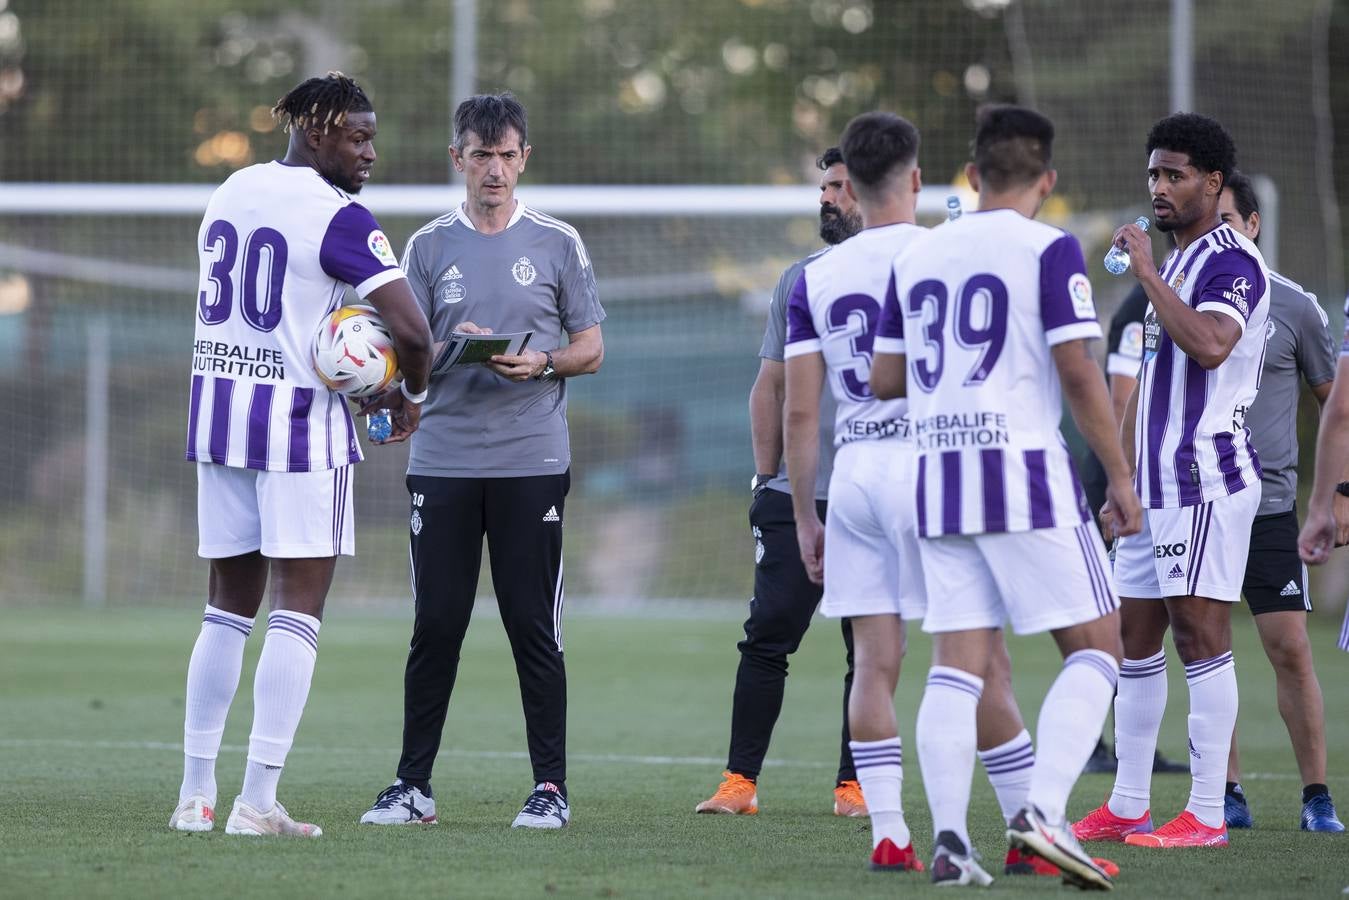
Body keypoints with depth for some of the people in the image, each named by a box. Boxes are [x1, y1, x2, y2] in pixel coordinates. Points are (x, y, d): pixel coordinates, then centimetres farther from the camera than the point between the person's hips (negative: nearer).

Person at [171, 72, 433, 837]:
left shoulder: (231, 193, 10)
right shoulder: (340, 220, -13)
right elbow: (411, 330, -21)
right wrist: (414, 397, 1)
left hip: (218, 405, 7)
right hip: (299, 420, -7)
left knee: (230, 604, 14)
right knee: (299, 608, -3)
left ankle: (195, 793, 12)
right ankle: (258, 800, -8)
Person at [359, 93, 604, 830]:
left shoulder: (557, 244, 7)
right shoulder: (429, 247, 10)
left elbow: (591, 348, 8)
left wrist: (542, 362, -12)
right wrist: (451, 350, -13)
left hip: (532, 461, -1)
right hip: (442, 459, 1)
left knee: (534, 628, -1)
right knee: (435, 628, 1)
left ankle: (550, 786, 4)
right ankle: (413, 785, 7)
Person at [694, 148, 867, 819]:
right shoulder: (797, 279, 11)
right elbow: (770, 385, 14)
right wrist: (766, 474, 7)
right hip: (796, 495, 3)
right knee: (766, 638, -2)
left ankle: (854, 783, 11)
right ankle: (740, 781, 1)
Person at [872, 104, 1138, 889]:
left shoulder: (918, 257, 12)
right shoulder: (1049, 250, -5)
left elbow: (886, 380, 16)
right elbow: (1079, 372, -12)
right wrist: (1120, 477, -6)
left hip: (938, 475, 6)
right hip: (1025, 471, -6)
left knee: (959, 663, 5)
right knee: (1097, 646, 1)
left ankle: (950, 839, -4)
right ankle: (1044, 810, -15)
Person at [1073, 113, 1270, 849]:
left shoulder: (1231, 262, -10)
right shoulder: (1174, 264, 19)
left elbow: (1209, 345, -30)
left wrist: (1145, 272, -23)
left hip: (1205, 478, -10)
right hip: (1158, 482, 10)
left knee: (1199, 631, -9)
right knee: (1137, 634, 9)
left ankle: (1206, 814, -8)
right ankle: (1127, 807, 14)